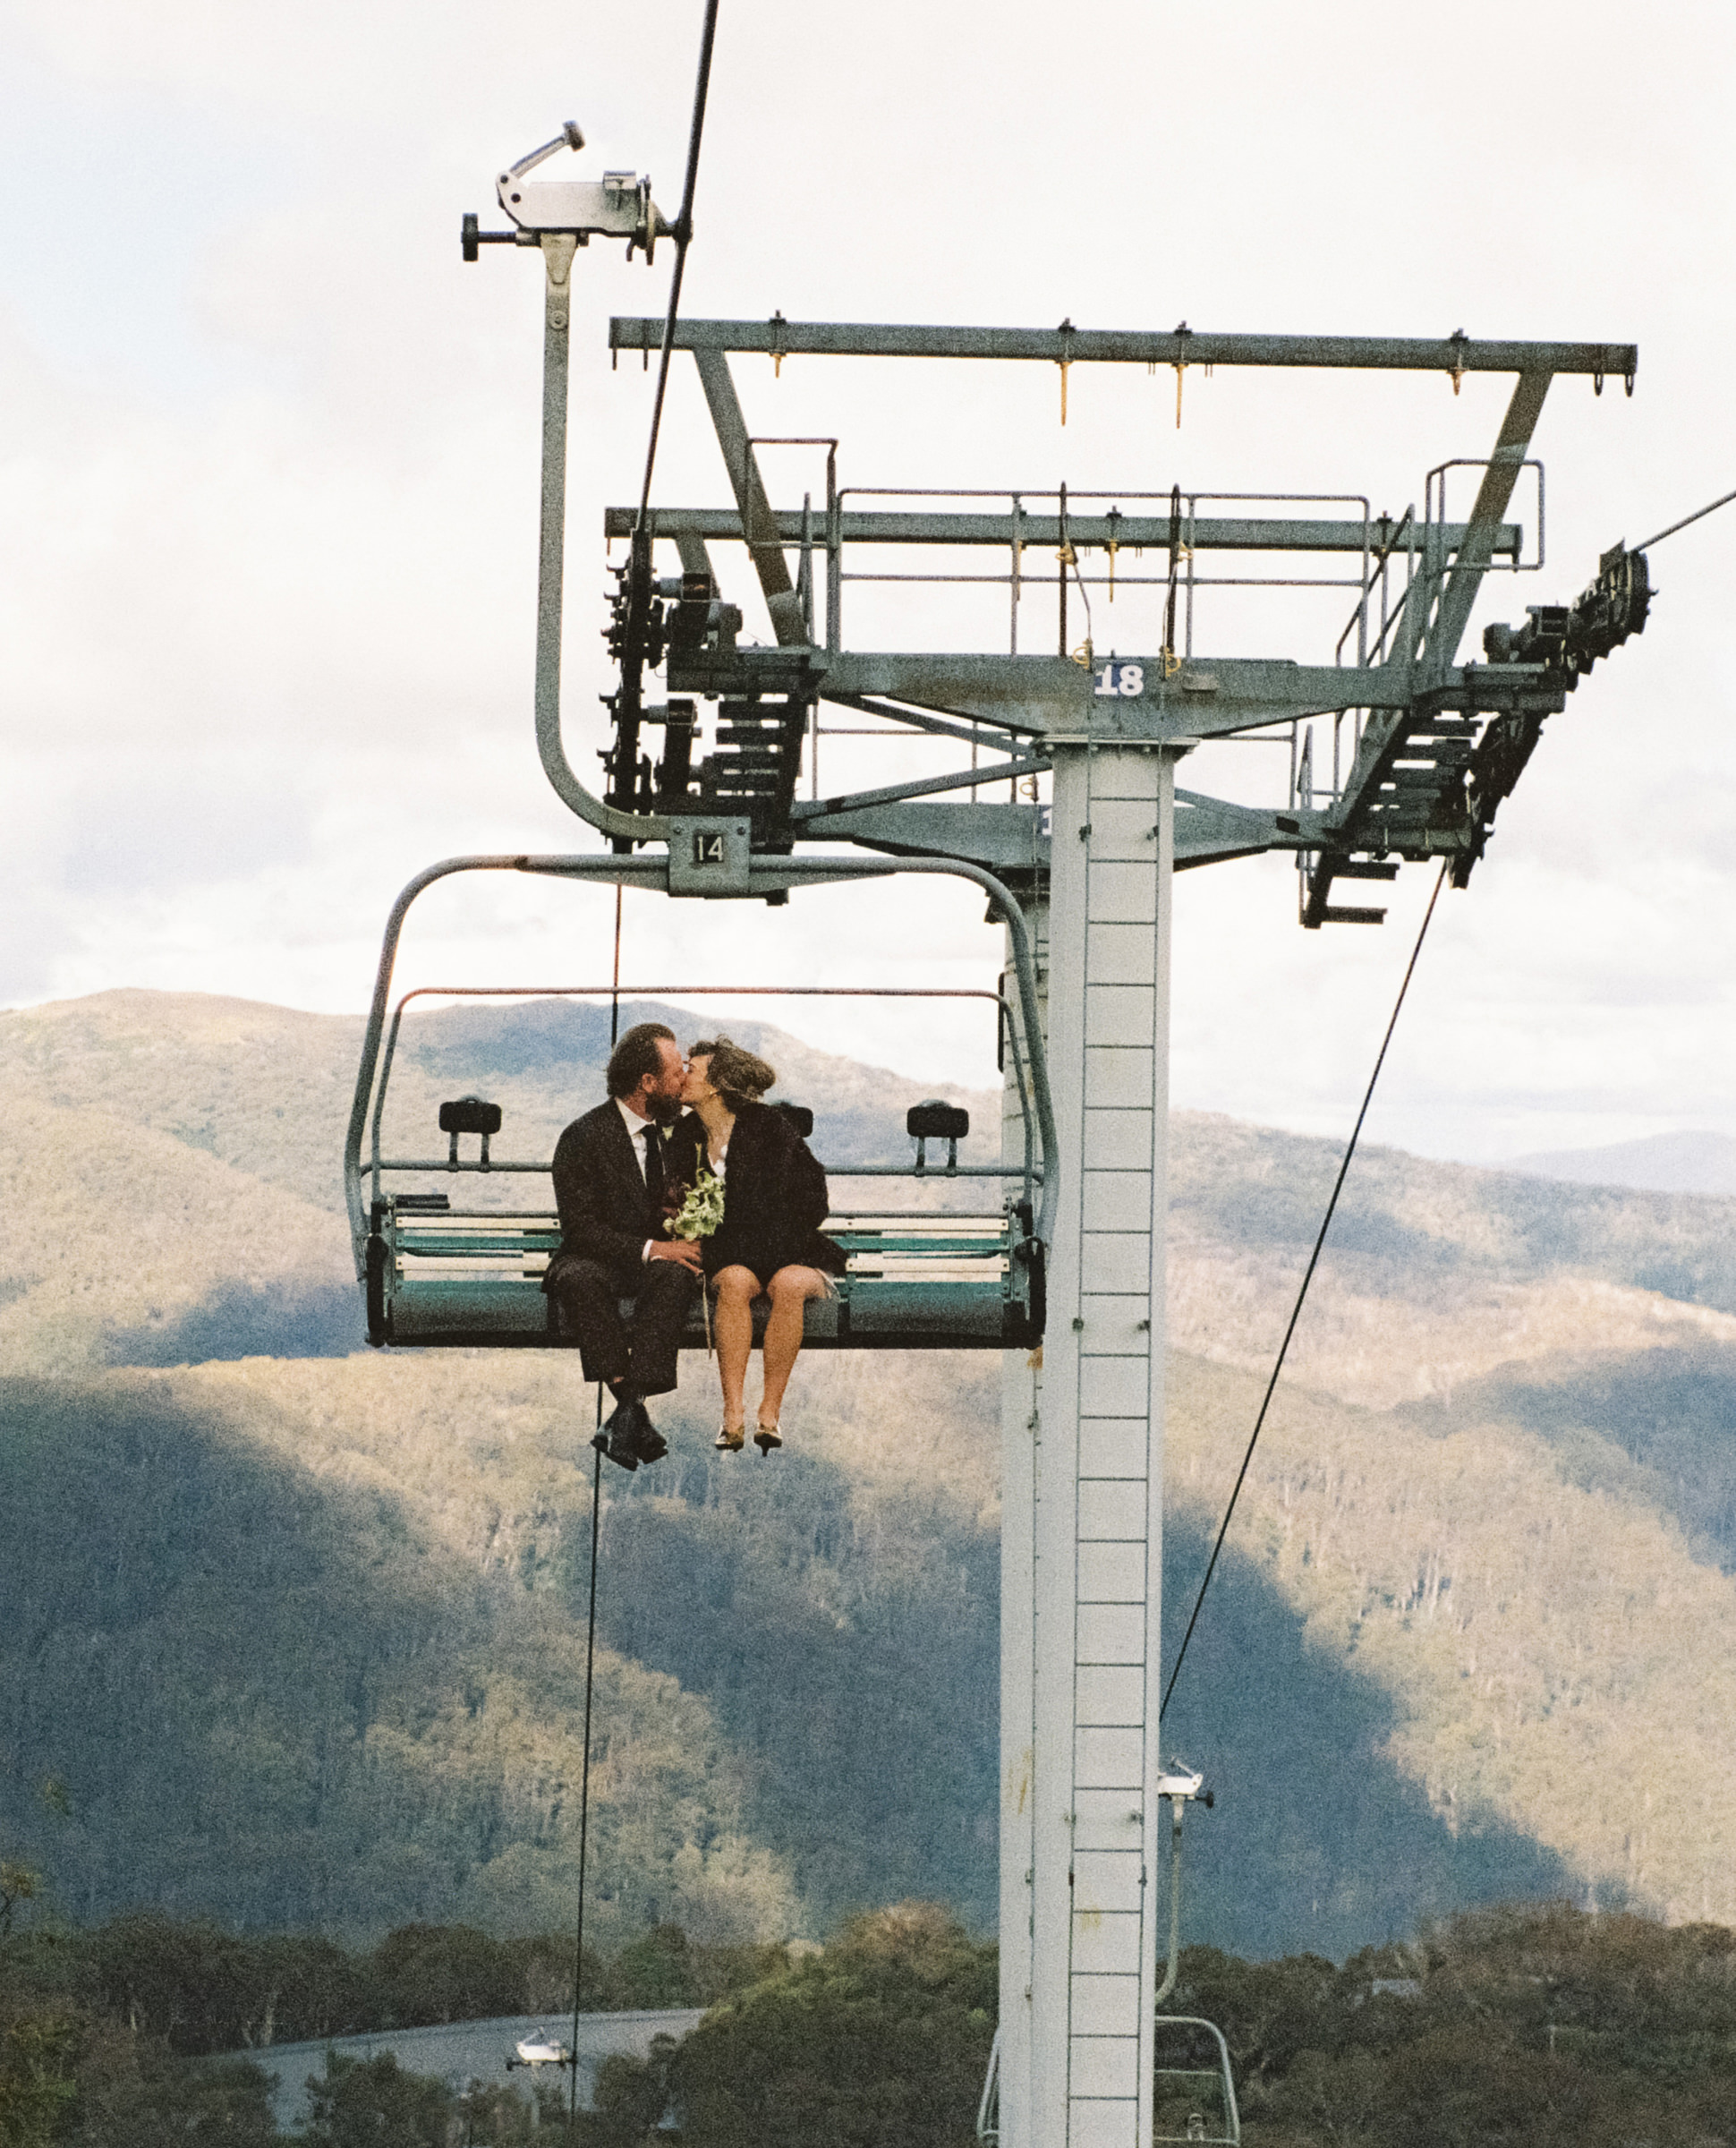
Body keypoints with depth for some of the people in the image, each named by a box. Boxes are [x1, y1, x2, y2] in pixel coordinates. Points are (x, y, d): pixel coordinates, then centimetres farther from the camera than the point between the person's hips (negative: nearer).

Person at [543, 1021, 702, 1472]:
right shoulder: (582, 1138, -9)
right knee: (578, 1279, -38)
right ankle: (633, 1409, -41)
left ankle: (625, 1418, -40)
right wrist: (649, 1248, -25)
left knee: (675, 1275, -33)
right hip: (596, 1260, -3)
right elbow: (580, 1229, -15)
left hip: (658, 1260, 3)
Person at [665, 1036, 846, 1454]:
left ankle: (771, 1412, -33)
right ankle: (733, 1412, -40)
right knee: (736, 1282, -33)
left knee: (788, 1284, -37)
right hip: (730, 1259, 3)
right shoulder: (686, 1138, 7)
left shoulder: (767, 1126, -9)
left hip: (793, 1255, -3)